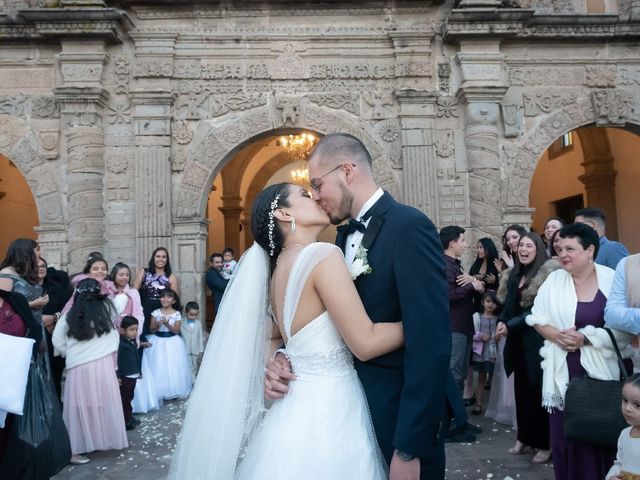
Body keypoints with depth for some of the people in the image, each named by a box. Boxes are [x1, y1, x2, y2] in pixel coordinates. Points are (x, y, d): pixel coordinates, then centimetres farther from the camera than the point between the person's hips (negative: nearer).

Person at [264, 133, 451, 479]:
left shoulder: (409, 226, -18)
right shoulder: (344, 237, 7)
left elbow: (431, 343, -24)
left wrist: (409, 449, -22)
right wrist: (285, 357, -8)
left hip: (398, 418, -7)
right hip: (354, 411, 7)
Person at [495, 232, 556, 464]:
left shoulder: (547, 274, -10)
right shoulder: (513, 275, 12)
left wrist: (510, 325, -16)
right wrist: (502, 321, -6)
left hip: (537, 339, -6)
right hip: (518, 340, 7)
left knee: (539, 390, 0)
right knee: (521, 389, 11)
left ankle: (545, 443, 12)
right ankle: (524, 437, 23)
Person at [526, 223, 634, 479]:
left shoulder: (612, 280, -4)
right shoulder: (555, 279, 4)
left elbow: (624, 328, -7)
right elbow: (537, 317, 6)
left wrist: (586, 338, -15)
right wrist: (556, 335, -12)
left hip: (600, 371, -2)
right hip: (563, 372, 2)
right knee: (565, 435, 5)